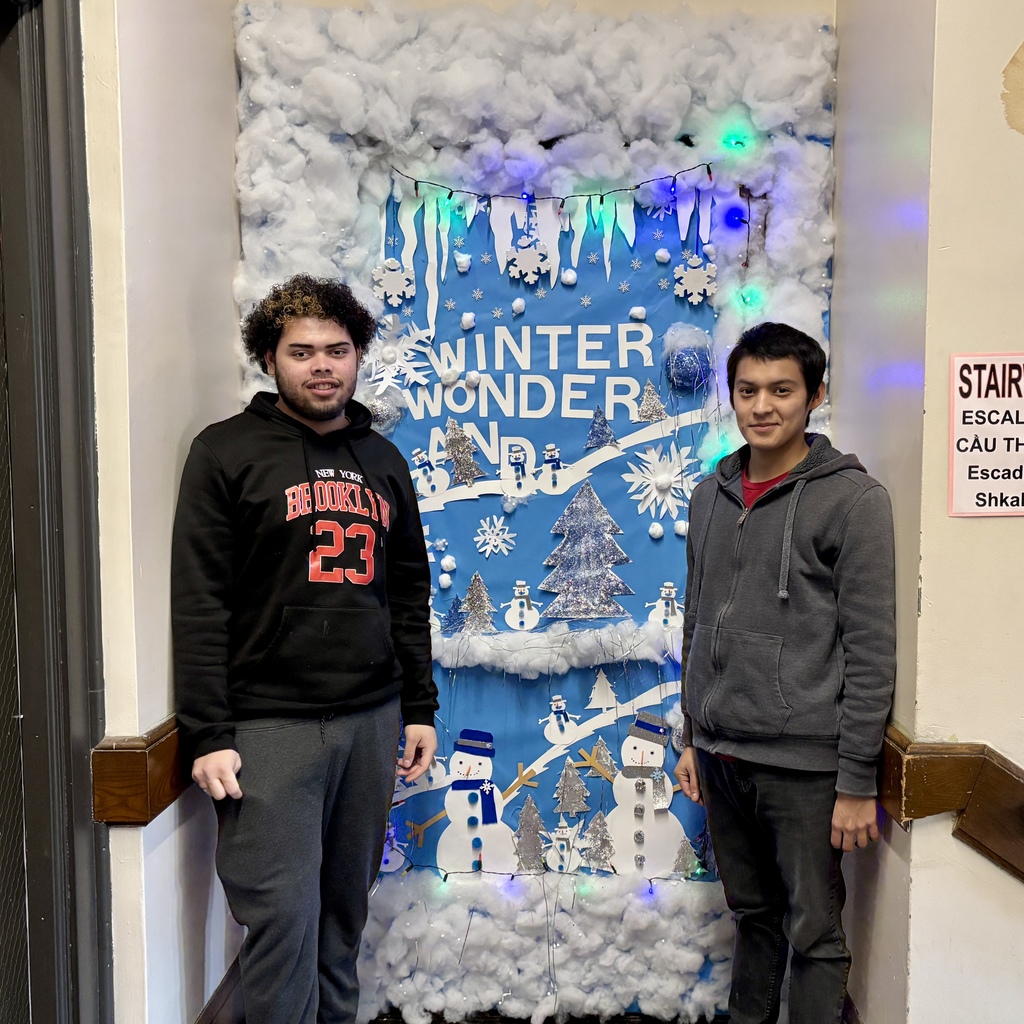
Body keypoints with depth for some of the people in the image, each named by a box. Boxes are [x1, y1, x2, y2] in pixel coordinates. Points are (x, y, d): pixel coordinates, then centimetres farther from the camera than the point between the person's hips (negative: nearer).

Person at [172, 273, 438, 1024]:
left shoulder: (383, 460, 13)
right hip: (269, 726, -4)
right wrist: (207, 734, -10)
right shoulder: (228, 452, -1)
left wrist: (420, 707, 12)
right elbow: (199, 603, -6)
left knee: (346, 907, 13)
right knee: (283, 913, -2)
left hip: (372, 720, 4)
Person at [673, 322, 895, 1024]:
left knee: (815, 934, 7)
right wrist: (693, 738, 14)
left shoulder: (852, 499, -10)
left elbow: (872, 650, -12)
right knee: (752, 913, 21)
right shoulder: (711, 496, 8)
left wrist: (858, 782, -13)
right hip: (721, 755, 6)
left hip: (803, 764, -5)